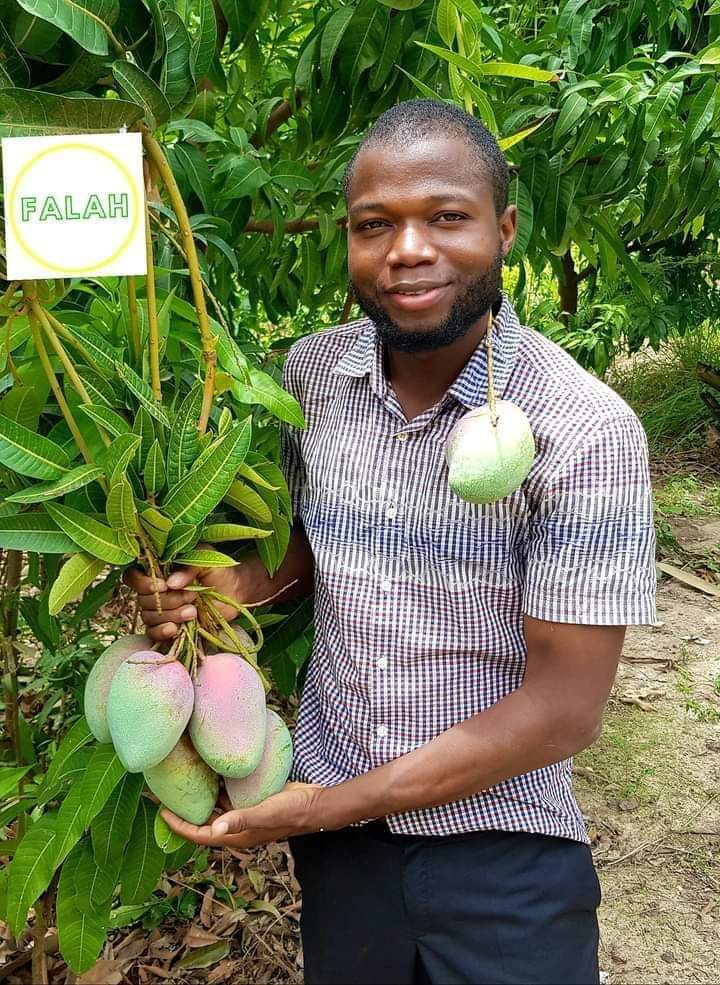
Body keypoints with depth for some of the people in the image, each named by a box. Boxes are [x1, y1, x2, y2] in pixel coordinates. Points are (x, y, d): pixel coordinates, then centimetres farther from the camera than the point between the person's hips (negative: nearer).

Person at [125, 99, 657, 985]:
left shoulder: (585, 432, -21)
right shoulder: (311, 370, -6)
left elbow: (563, 709, -19)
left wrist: (324, 808, -16)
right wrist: (235, 585, -11)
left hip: (501, 853, -4)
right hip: (331, 831, 5)